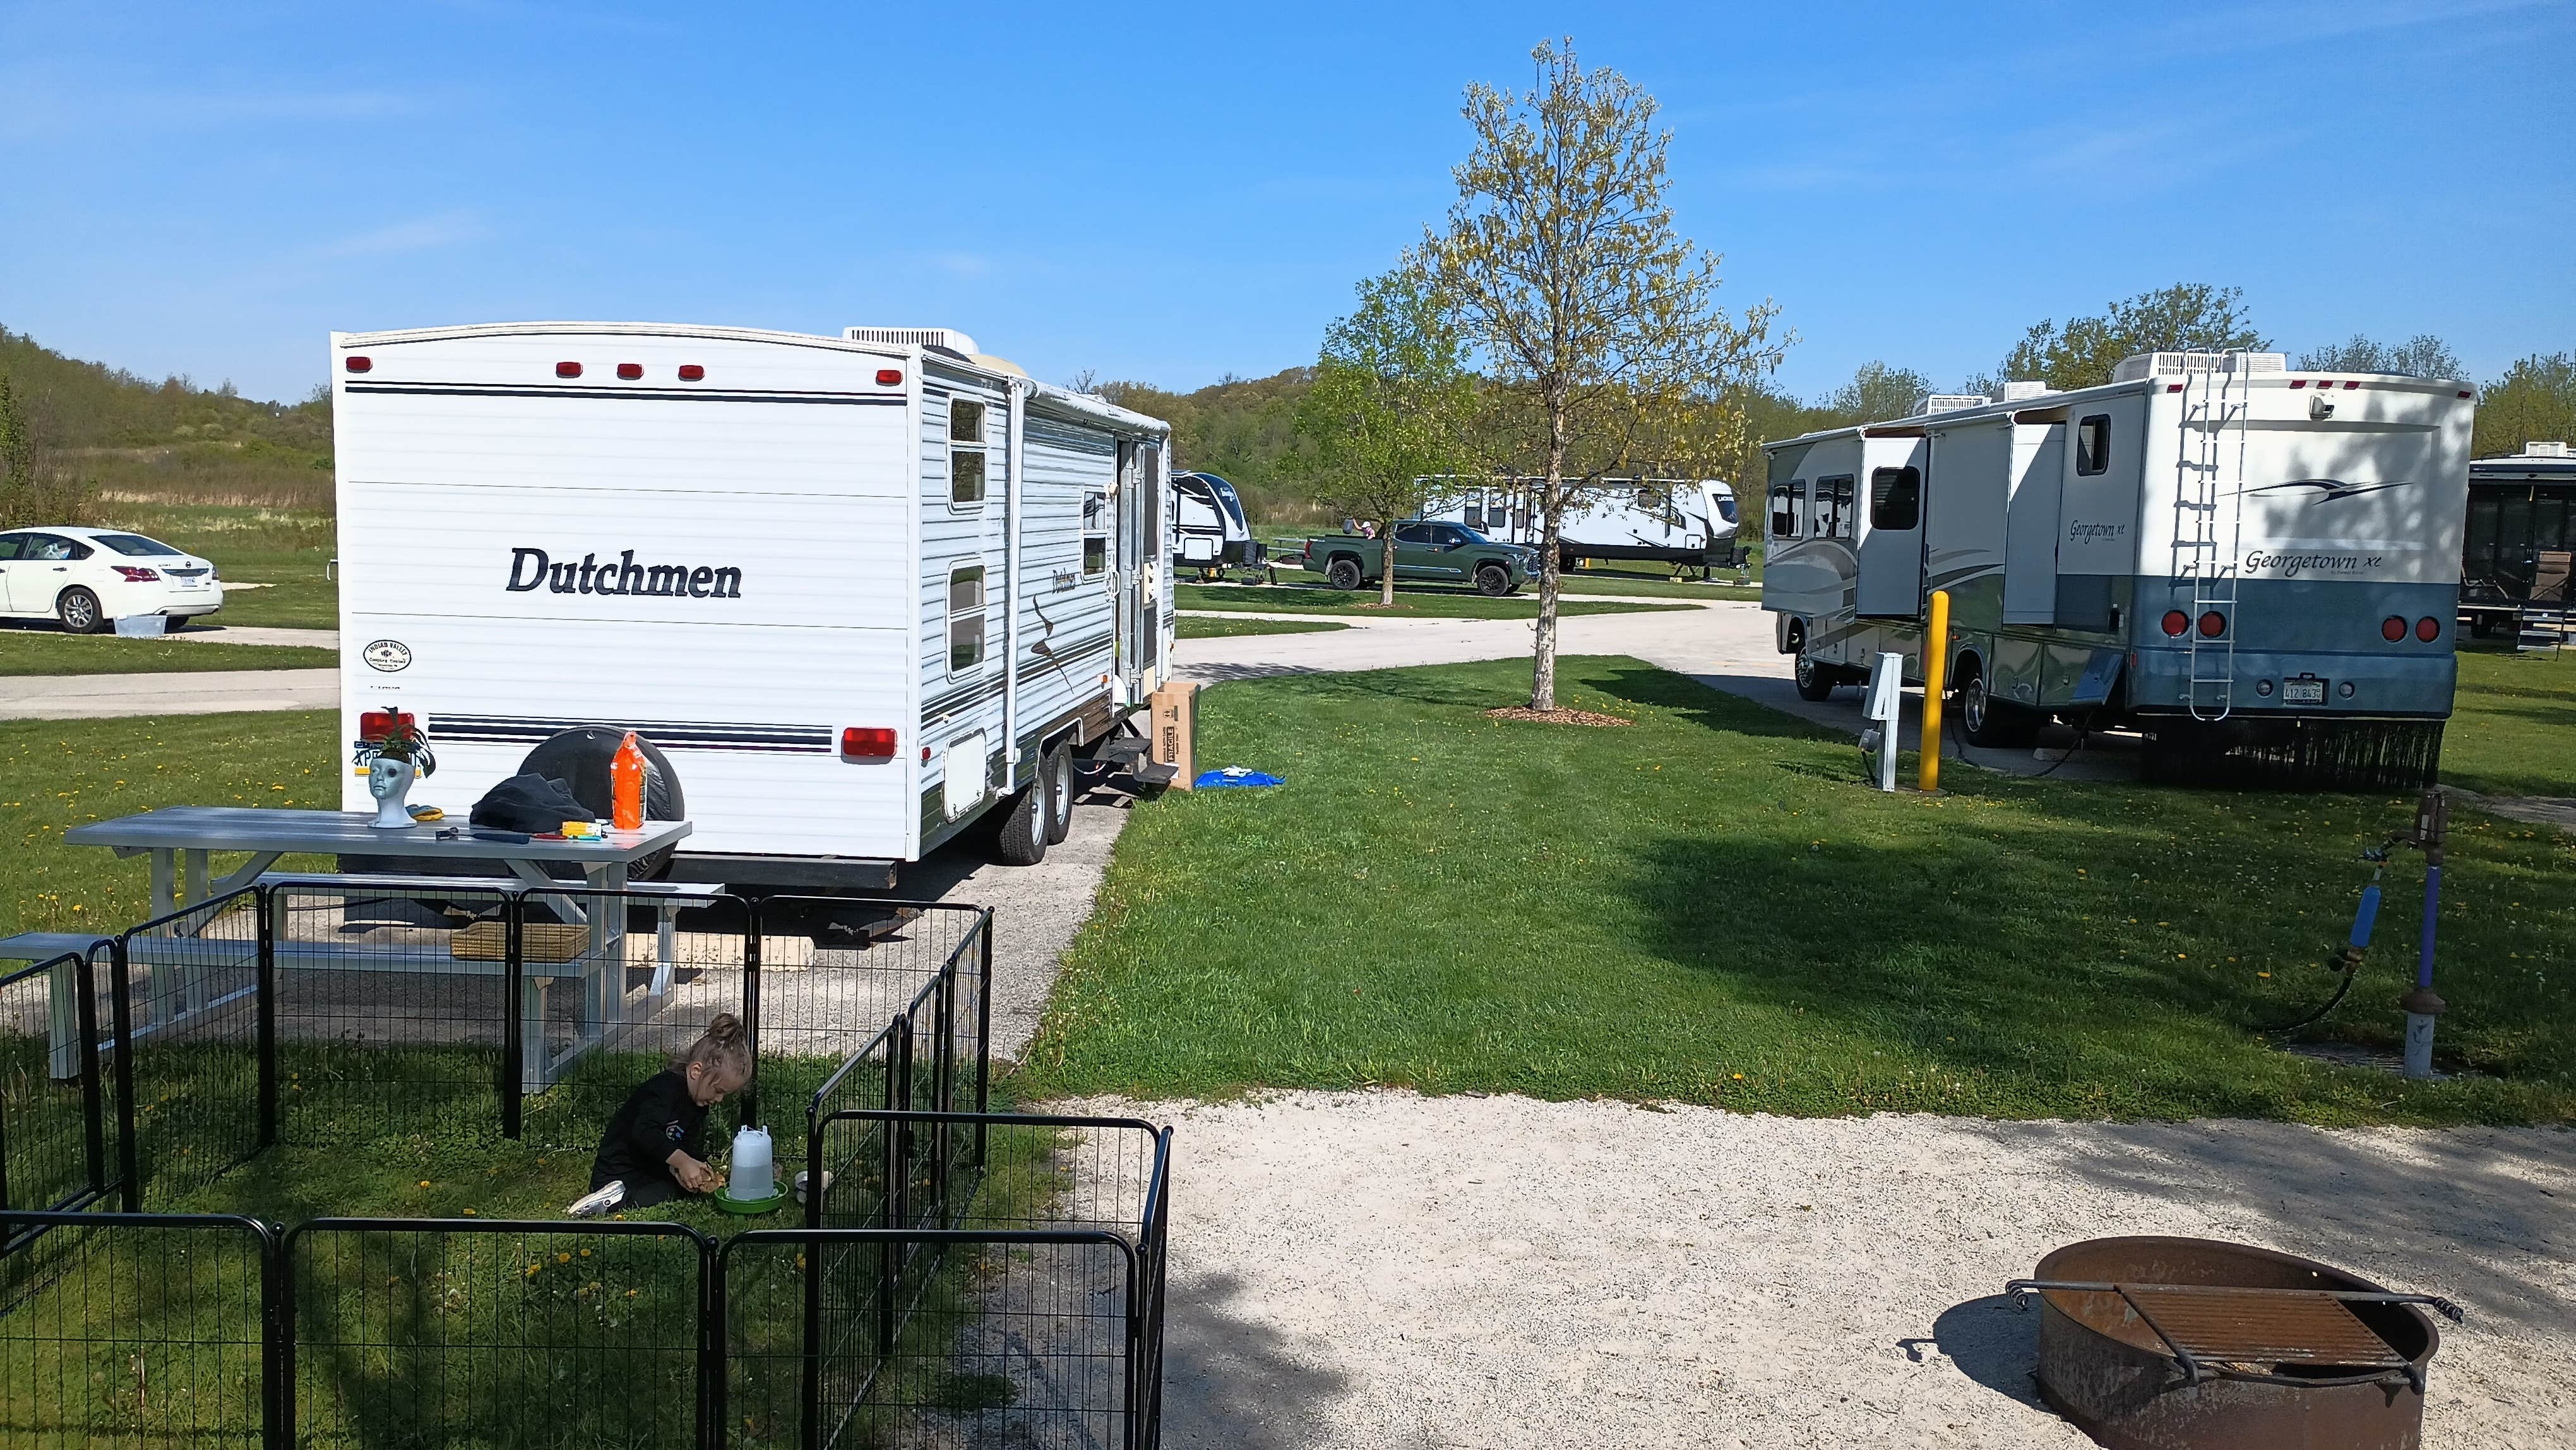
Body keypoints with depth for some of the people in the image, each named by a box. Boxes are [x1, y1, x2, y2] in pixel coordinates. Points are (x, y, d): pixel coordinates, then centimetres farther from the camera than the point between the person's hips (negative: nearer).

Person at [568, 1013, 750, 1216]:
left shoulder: (699, 1106, 9)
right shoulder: (666, 1087, -21)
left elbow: (687, 1146, 7)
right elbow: (645, 1132, -34)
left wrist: (698, 1166, -15)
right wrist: (683, 1162, -35)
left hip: (652, 1170, 11)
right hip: (617, 1174, -11)